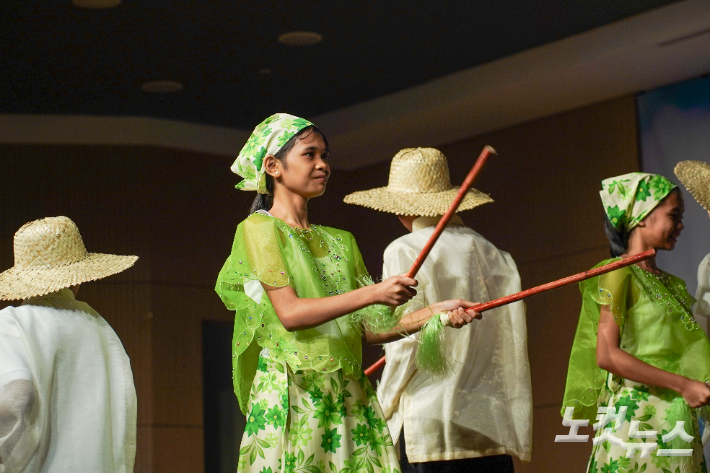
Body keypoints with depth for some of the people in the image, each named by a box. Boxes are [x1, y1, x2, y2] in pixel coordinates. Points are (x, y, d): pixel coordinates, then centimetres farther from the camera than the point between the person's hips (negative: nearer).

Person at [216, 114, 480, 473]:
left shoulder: (340, 242, 20)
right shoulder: (259, 229, 2)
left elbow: (372, 328, 13)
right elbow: (289, 313, -12)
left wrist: (436, 312, 0)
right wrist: (373, 293, -17)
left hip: (349, 399, 5)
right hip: (292, 394, -5)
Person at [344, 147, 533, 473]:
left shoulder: (404, 251, -4)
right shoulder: (495, 256, 11)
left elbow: (407, 341, -9)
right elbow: (513, 342, 10)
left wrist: (385, 405, 3)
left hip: (431, 426, -5)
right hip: (494, 427, 5)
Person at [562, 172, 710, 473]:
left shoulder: (671, 284, 17)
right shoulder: (620, 273, -5)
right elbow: (606, 355, -15)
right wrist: (682, 385, -17)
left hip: (677, 425, 7)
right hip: (637, 419, -7)